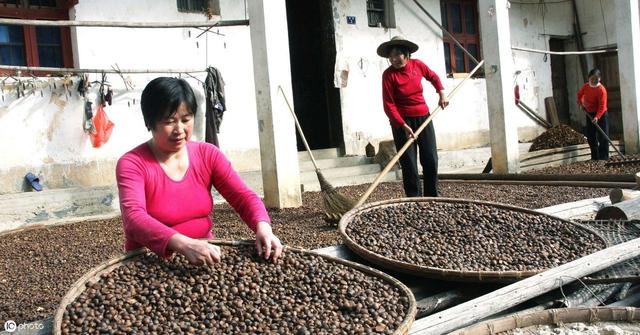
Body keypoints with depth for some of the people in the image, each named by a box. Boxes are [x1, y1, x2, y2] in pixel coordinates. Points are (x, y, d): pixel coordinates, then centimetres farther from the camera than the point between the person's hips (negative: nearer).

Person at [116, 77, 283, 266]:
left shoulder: (207, 154, 2)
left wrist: (263, 226, -24)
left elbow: (244, 197, -3)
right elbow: (134, 218, -26)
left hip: (204, 257, 2)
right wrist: (184, 244, -42)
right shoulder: (131, 164, -11)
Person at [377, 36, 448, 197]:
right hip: (402, 121, -4)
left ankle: (432, 199, 21)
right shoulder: (388, 74, -13)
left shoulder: (417, 65, -2)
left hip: (423, 117, 4)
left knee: (431, 160, 7)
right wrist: (404, 126, -24)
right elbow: (389, 105, -17)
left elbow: (433, 77, 20)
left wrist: (442, 94, 7)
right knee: (409, 164, -4)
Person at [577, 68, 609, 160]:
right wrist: (581, 103, 6)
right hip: (589, 114, 6)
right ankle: (595, 157, 19)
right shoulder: (585, 86, -3)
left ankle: (604, 157, -3)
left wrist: (597, 117, -37)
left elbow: (602, 106, -26)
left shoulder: (601, 90, -21)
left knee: (602, 137, -7)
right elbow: (580, 94, 21)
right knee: (590, 136, 9)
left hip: (601, 115, -6)